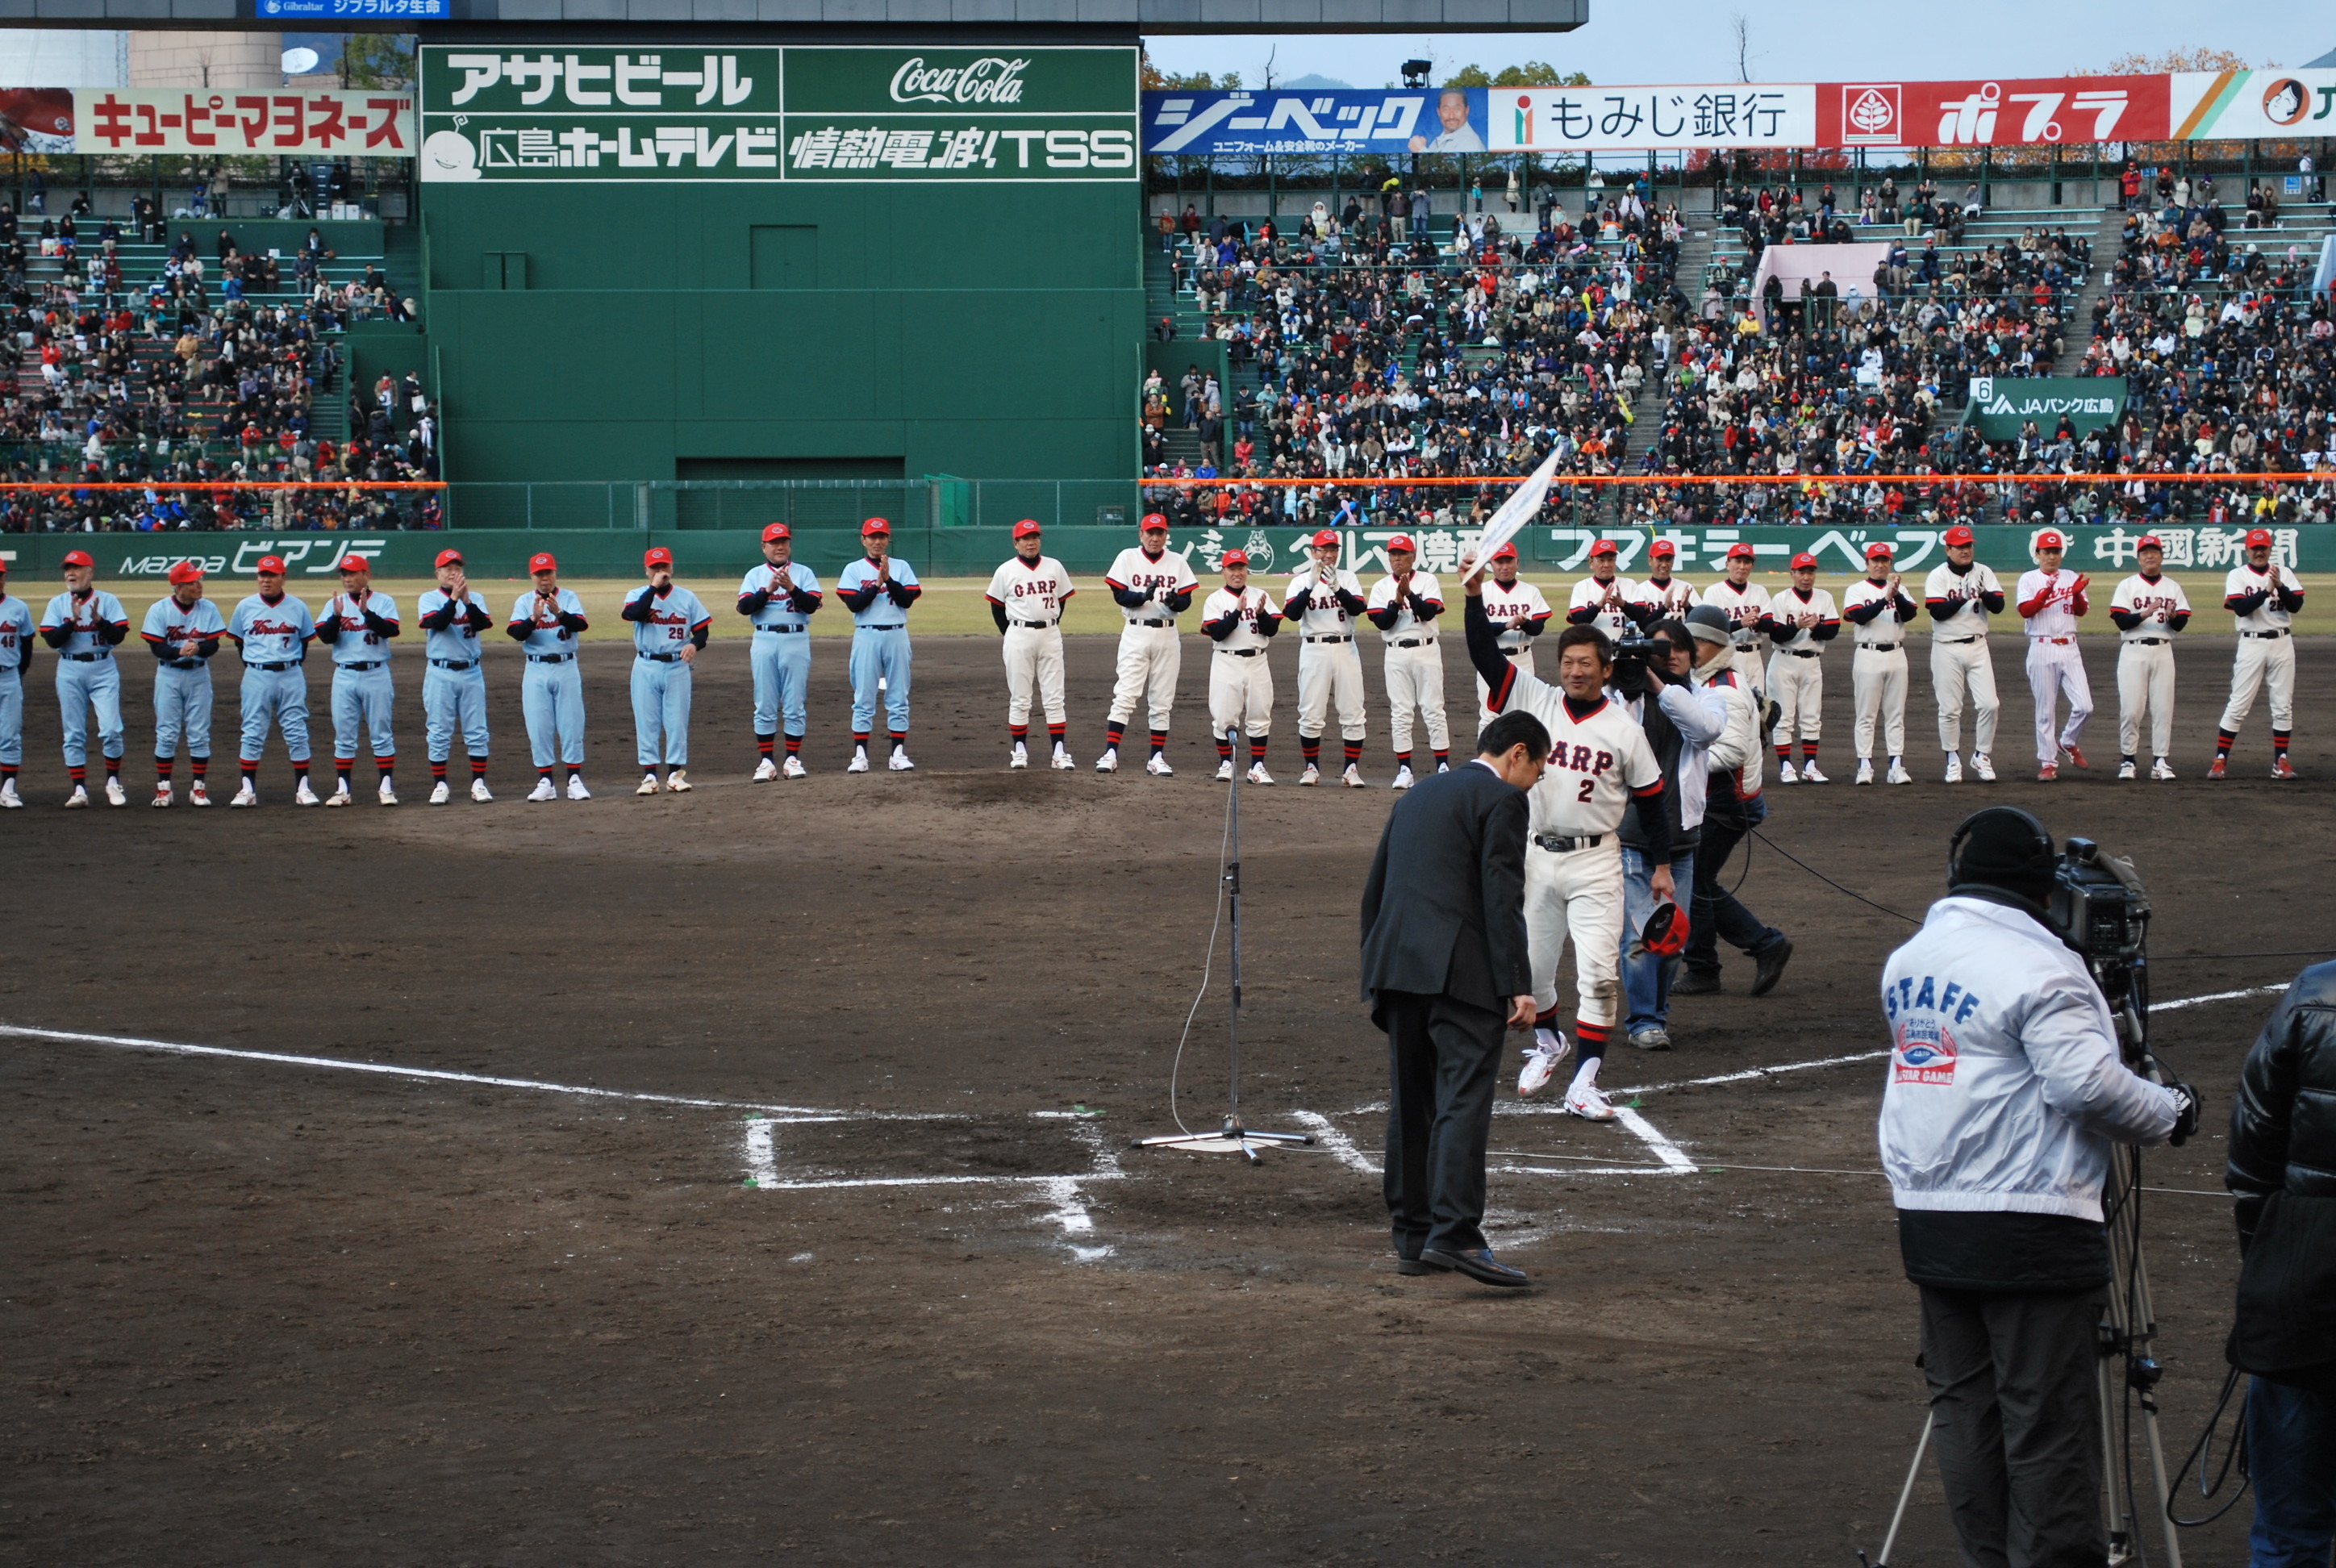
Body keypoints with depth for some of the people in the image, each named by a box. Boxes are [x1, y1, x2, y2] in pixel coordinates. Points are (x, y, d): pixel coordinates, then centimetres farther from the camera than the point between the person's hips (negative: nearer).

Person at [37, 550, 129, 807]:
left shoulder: (107, 601, 1)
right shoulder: (58, 604, 5)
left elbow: (118, 636, -7)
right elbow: (52, 639, -5)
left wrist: (98, 619, -21)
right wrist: (73, 620, -17)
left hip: (103, 670, -2)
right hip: (70, 672, 2)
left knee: (111, 729, -9)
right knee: (74, 734, 2)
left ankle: (113, 783, 9)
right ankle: (79, 789, 7)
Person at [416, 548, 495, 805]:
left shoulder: (475, 599, 7)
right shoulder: (429, 599, 2)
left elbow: (484, 623, -11)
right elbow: (437, 622, -16)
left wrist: (467, 600, -23)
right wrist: (454, 598, -22)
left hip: (471, 671, 2)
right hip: (440, 673, -2)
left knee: (477, 732, 2)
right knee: (439, 733, 0)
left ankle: (479, 783, 9)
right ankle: (440, 785, 6)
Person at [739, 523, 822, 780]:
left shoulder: (804, 573, 7)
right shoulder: (755, 575, 9)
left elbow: (812, 605, -7)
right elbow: (744, 607, -5)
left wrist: (791, 588, -21)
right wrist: (769, 590, -17)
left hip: (796, 641, -1)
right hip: (764, 641, 1)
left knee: (795, 705, 0)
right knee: (765, 706, 1)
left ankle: (793, 760, 6)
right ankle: (766, 762, 4)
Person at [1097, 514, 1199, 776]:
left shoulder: (1177, 562, 8)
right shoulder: (1127, 558, 2)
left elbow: (1186, 601, 3)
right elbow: (1119, 595, -6)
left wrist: (1174, 602, -20)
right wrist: (1144, 597, -24)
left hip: (1167, 635, 3)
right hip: (1136, 633, -3)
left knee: (1162, 701, 5)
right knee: (1125, 695, -10)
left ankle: (1157, 758, 11)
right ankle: (1110, 754, -12)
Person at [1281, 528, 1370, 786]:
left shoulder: (1348, 578, 7)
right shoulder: (1301, 580, 2)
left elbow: (1358, 608, -9)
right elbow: (1291, 613, -13)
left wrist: (1337, 588, -23)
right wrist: (1311, 585, -23)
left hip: (1345, 648, 1)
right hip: (1314, 650, -1)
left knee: (1352, 713, -1)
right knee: (1310, 714, 0)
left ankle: (1352, 769, 5)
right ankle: (1311, 768, 11)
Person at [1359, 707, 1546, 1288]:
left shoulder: (1417, 797, 24)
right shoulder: (1502, 799, 0)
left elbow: (1374, 893, 24)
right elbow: (1502, 898, -11)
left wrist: (1377, 979, 28)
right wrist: (1518, 986, -12)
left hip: (1397, 966, 8)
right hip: (1460, 970, -8)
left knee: (1410, 1105, 11)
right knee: (1463, 1101, -12)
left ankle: (1412, 1238, 13)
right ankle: (1455, 1234, -22)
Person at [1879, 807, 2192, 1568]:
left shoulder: (1906, 961, 11)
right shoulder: (2036, 968, -15)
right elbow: (2086, 1083, -21)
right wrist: (2171, 1111, -6)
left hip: (1929, 1220, 8)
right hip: (2030, 1228, -8)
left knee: (1963, 1401, 12)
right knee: (2047, 1418, -3)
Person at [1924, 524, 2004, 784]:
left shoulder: (1983, 573, 5)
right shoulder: (1938, 576, -4)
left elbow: (1998, 606, -5)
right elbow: (1938, 612, -15)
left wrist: (1983, 594, -24)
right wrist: (1963, 599, -25)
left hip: (1977, 646, 3)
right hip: (1947, 649, -2)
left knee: (1988, 704, -4)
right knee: (1949, 709, 1)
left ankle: (1981, 757, 11)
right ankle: (1953, 761, 13)